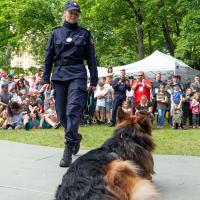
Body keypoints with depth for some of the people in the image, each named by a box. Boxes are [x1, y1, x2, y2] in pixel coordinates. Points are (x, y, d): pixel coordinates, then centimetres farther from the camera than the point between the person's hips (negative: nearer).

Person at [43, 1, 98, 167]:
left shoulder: (84, 34, 9)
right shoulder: (56, 33, 12)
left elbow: (91, 58, 8)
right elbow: (48, 57, 12)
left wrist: (94, 80, 3)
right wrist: (46, 79, 7)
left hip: (77, 74, -3)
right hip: (59, 75, 3)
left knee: (73, 110, -16)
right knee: (61, 113, 7)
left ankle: (68, 151, -15)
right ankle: (75, 137, 33)